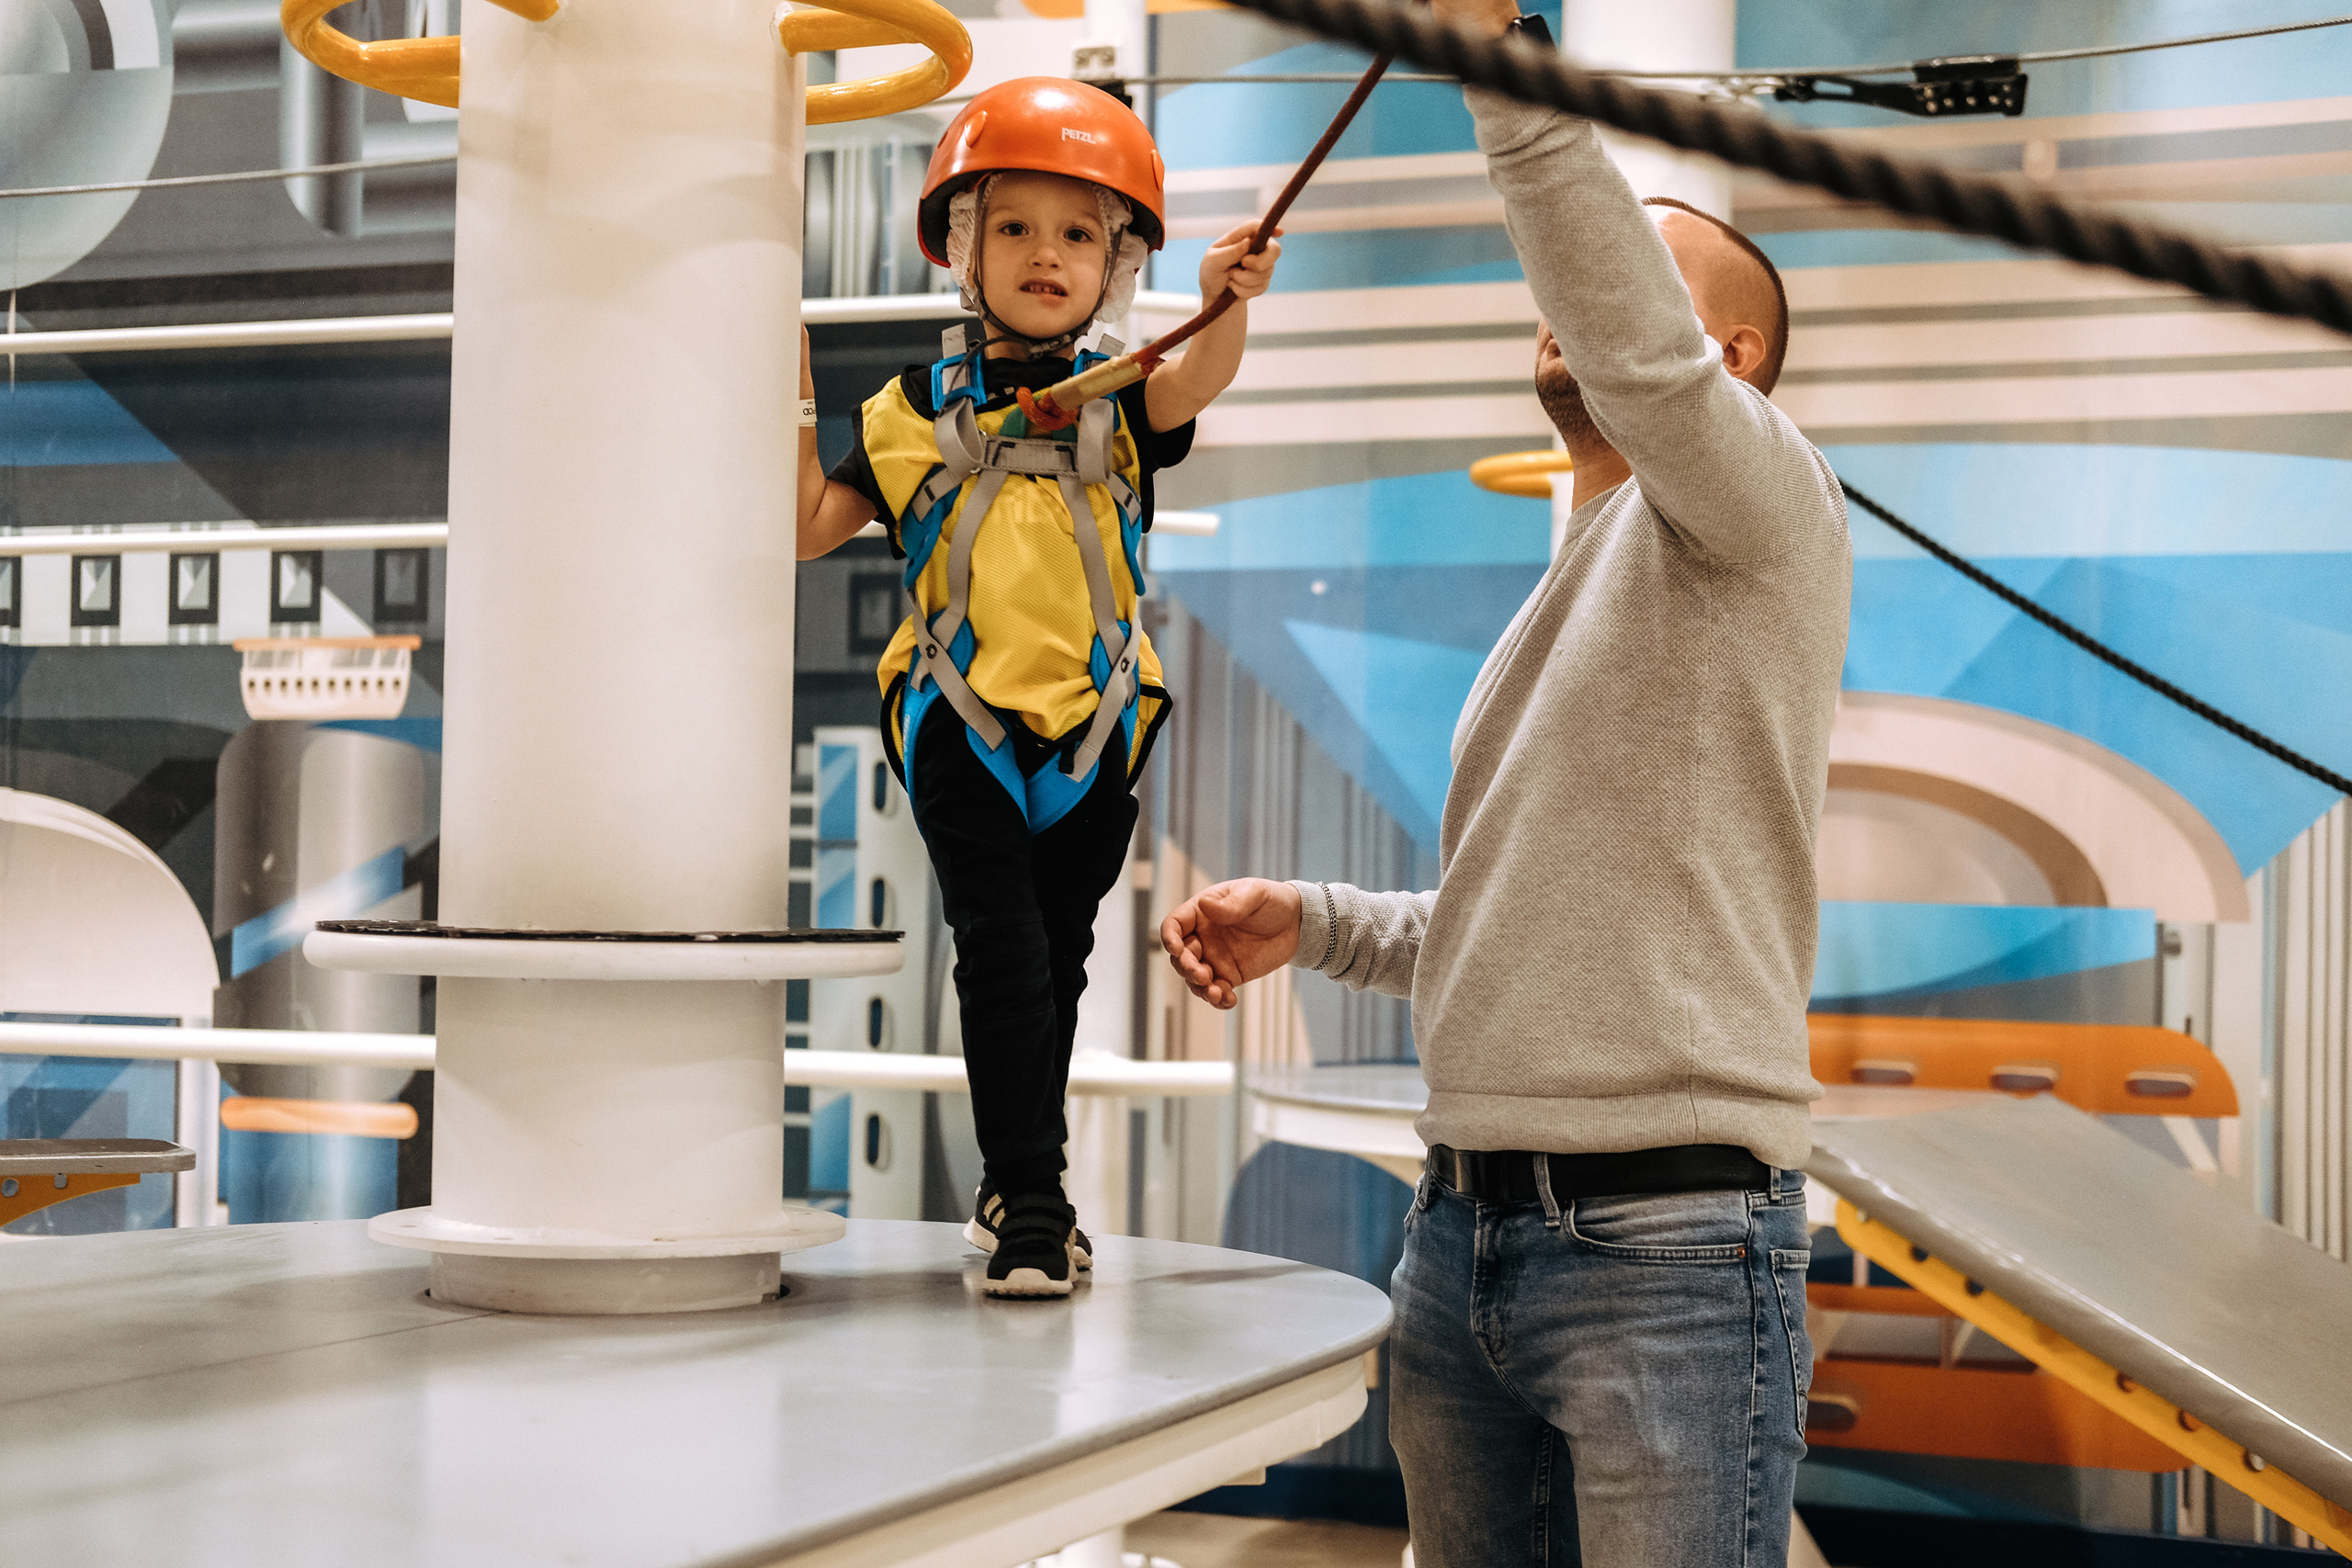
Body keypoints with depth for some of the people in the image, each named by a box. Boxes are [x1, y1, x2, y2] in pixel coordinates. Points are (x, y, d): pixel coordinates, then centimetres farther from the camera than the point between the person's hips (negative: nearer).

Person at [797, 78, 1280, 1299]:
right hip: (960, 726, -2)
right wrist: (791, 404, -3)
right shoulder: (918, 409, 4)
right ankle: (1030, 1202, -5)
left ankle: (1014, 1187, 29)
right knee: (1001, 954, -11)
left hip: (1090, 728, 2)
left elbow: (1192, 383, -20)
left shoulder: (1117, 402, 3)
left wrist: (1225, 310, -41)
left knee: (1057, 962, 12)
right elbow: (806, 528, 7)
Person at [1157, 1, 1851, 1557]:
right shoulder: (1564, 600, 23)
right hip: (1459, 1235, 8)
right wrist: (1309, 922, 14)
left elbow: (1637, 357, -27)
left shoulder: (1763, 513, -3)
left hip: (1668, 1247, -8)